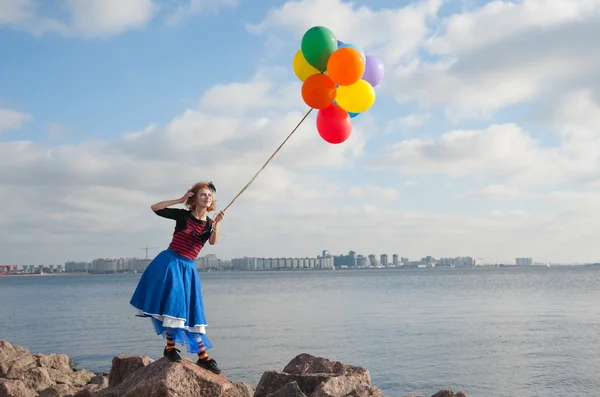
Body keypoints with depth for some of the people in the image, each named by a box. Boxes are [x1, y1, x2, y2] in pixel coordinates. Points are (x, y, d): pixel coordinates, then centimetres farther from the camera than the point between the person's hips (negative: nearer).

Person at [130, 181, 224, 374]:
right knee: (173, 302, -15)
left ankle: (203, 356, 8)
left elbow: (213, 242, -14)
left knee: (193, 310, 6)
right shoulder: (183, 215, -3)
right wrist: (180, 200, -12)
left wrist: (217, 224, -30)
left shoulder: (209, 223, 5)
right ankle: (170, 347, -3)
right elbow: (155, 208, -9)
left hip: (188, 267, 4)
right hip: (169, 262, -4)